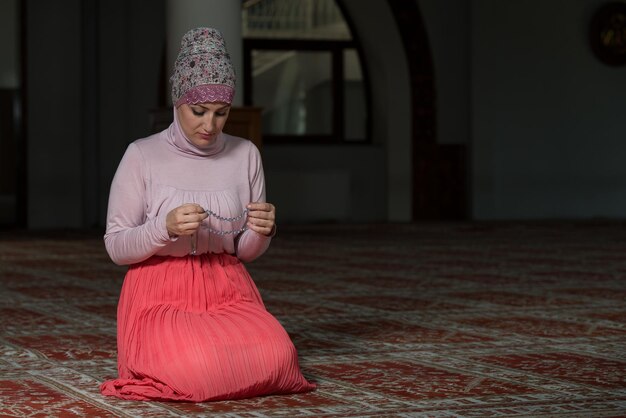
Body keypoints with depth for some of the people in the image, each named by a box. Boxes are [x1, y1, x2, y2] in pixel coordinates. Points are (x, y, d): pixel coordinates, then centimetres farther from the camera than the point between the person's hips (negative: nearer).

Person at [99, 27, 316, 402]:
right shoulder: (142, 155, -6)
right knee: (196, 368, -32)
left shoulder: (245, 154, 4)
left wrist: (262, 232, -14)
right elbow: (116, 247, -5)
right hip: (161, 295, -3)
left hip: (227, 291, 3)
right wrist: (166, 227, -24)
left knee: (276, 357, -27)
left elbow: (246, 251, 10)